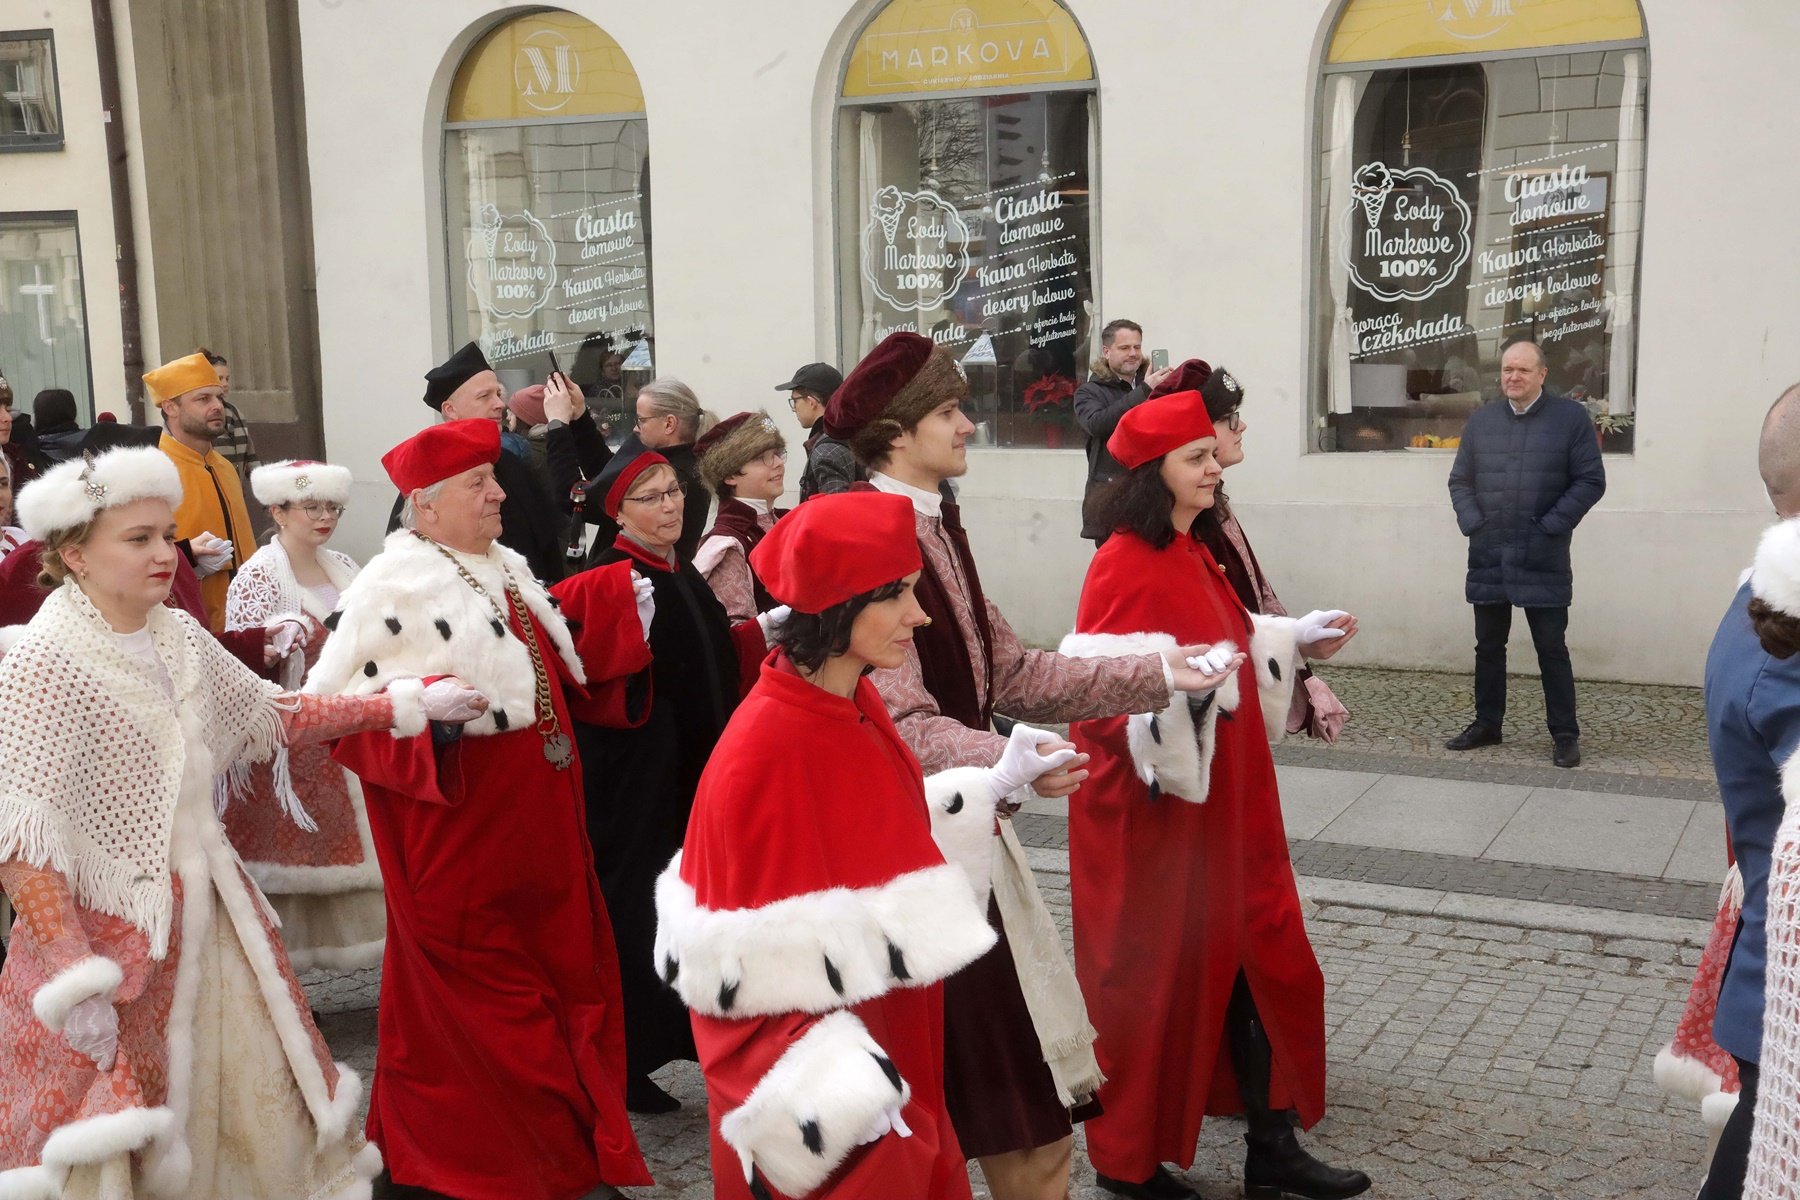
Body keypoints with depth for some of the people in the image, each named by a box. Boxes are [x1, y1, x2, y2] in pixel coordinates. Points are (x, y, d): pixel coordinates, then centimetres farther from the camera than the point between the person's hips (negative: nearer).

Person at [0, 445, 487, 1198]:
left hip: (207, 914, 7)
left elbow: (270, 714, 16)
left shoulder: (179, 638, 5)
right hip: (110, 931, -6)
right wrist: (72, 973, -24)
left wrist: (398, 706, 11)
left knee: (246, 1103, 11)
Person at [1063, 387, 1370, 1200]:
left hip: (1220, 798, 9)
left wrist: (1297, 638, 15)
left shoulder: (1192, 556, 10)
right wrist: (1183, 681, -37)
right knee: (1150, 973, 4)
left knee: (1255, 957, 11)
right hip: (1150, 804, -9)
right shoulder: (1123, 566, -17)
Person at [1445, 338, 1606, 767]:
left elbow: (1591, 481, -4)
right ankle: (1487, 724, 24)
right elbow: (1460, 480, 13)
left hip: (1542, 559, -4)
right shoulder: (1481, 419, 10)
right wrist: (1472, 523, -3)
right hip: (1487, 556, 4)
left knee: (1552, 649, 1)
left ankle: (1565, 734, 9)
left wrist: (1550, 528, -11)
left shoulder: (1571, 417, -2)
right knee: (1489, 645, 12)